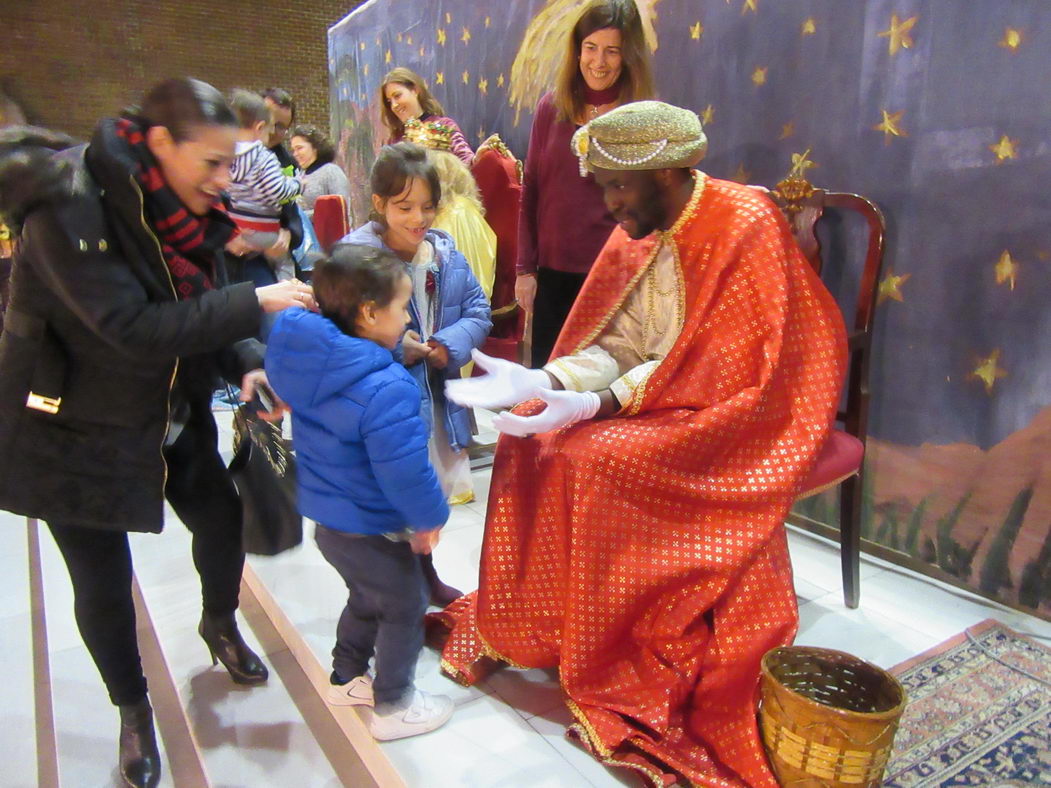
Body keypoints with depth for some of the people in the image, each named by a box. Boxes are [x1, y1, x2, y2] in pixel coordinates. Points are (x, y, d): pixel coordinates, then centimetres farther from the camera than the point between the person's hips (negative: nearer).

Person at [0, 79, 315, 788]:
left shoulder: (181, 208, -3)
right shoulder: (68, 205, -27)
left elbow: (205, 307, 1)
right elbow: (135, 327, -34)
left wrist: (248, 363, -18)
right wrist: (256, 303, -31)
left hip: (170, 415, 6)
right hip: (74, 429, -6)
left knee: (223, 520, 12)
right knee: (103, 580, 6)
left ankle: (220, 623, 45)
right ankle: (133, 710, 32)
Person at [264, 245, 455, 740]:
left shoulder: (307, 359, -6)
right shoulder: (385, 387, -32)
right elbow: (404, 470, -29)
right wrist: (429, 518, -13)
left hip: (327, 518, 8)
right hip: (370, 529, -8)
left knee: (366, 597, 29)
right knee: (404, 608, 14)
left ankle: (347, 678, 46)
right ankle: (393, 707, 30)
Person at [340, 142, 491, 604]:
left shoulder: (445, 253, 2)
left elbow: (478, 310, 4)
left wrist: (449, 344, -13)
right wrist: (395, 350, -28)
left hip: (438, 397, 6)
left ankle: (426, 574, 47)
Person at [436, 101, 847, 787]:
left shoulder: (744, 228, -18)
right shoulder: (639, 234, 4)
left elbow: (711, 369, -23)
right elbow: (617, 346, 1)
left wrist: (596, 405, -28)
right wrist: (537, 382, -15)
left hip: (734, 415, -7)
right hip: (652, 403, 7)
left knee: (598, 462, -27)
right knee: (532, 443, -8)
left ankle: (615, 673, -8)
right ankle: (530, 626, 6)